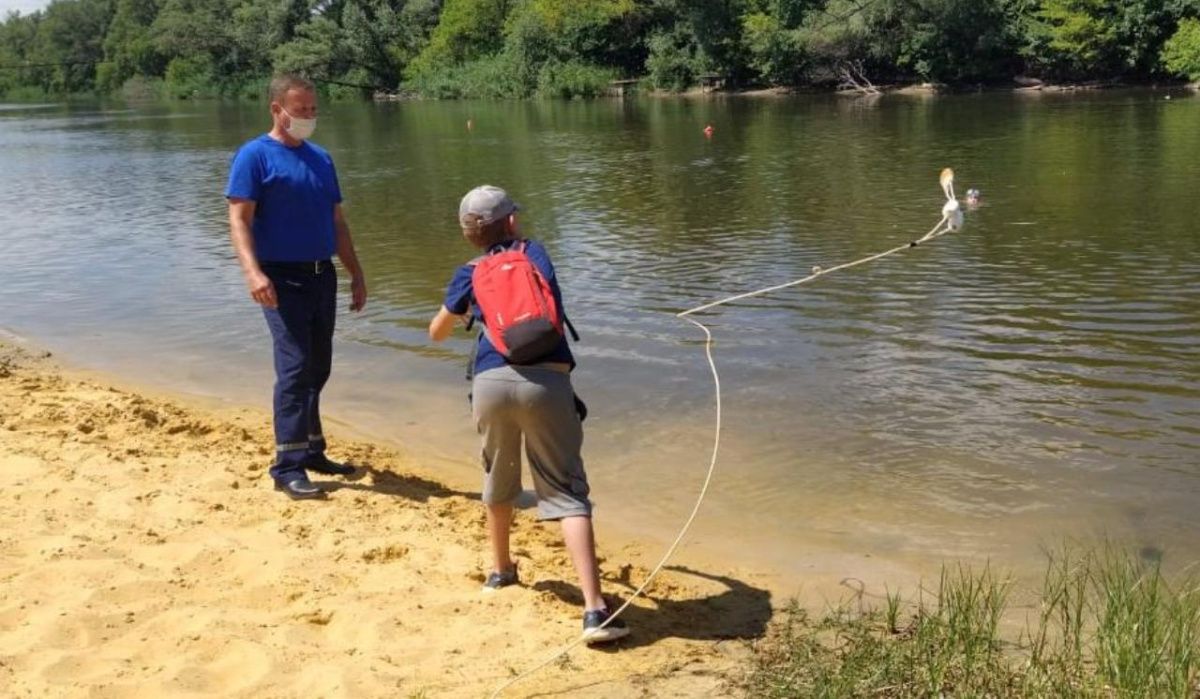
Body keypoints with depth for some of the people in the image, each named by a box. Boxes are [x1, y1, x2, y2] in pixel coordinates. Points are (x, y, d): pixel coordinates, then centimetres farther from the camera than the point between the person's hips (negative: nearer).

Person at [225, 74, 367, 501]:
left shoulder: (320, 158, 15)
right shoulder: (255, 155, -6)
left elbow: (337, 221, 20)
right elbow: (239, 220, -13)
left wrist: (356, 273, 17)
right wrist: (252, 272, -27)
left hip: (322, 276, 7)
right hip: (282, 278, -7)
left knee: (317, 369, 13)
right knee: (295, 366, -12)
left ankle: (311, 450, 25)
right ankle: (287, 466, -8)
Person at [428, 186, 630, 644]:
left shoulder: (470, 274, 18)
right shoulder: (535, 253, 20)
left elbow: (437, 334, 32)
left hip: (491, 382, 1)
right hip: (545, 380, -1)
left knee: (499, 480, 26)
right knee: (566, 493, -3)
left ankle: (501, 570, 45)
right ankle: (595, 609, -15)